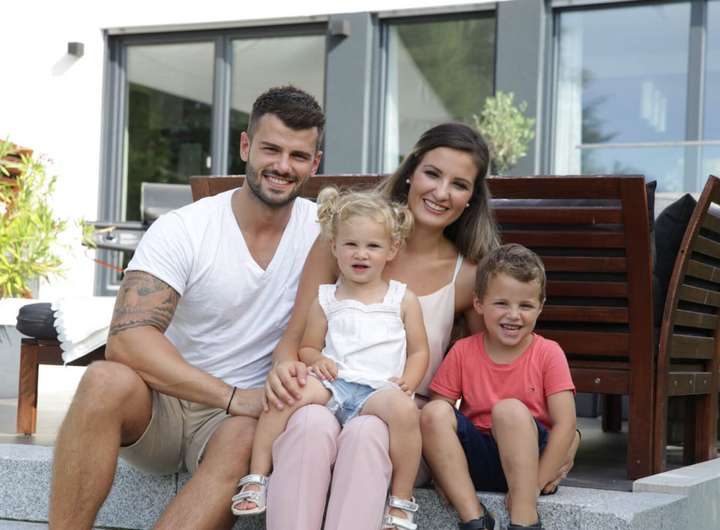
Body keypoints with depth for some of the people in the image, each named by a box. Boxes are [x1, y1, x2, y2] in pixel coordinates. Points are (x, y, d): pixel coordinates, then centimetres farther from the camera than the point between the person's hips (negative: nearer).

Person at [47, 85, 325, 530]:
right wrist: (233, 397, -31)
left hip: (243, 411, 1)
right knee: (107, 380, -35)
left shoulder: (320, 229, -1)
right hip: (161, 401, -1)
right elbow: (127, 340, -23)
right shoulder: (182, 231, -11)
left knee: (246, 438, -35)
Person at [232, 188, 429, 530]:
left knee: (404, 408, -36)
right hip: (333, 383, 2)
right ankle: (256, 479, -17)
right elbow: (307, 347, 20)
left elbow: (418, 350, 14)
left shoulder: (403, 300, 15)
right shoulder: (326, 300, 18)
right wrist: (317, 360, -4)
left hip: (379, 390, -2)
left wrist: (408, 381, -7)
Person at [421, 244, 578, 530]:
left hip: (529, 455, -2)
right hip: (475, 460, 3)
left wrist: (536, 483, -17)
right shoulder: (463, 352, 3)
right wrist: (441, 471, -14)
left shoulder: (548, 353, -2)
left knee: (510, 409, -31)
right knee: (434, 413, -23)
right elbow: (439, 410, 1)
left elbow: (565, 424, -9)